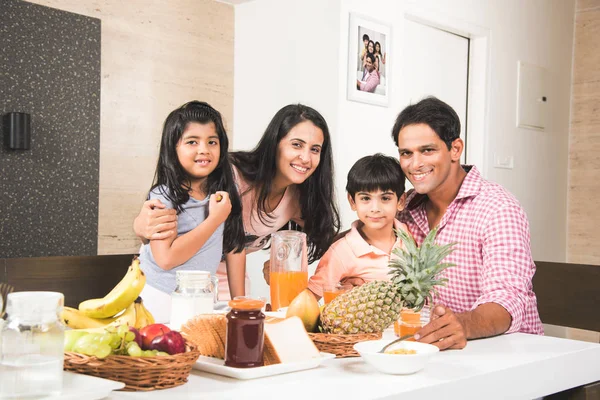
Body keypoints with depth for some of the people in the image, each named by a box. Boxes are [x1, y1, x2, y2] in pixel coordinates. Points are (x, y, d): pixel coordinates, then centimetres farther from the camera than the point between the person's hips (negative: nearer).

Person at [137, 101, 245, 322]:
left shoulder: (225, 195, -2)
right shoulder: (164, 196, -16)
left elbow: (234, 247, 4)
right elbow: (166, 258, -25)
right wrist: (214, 219, -24)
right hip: (161, 299, -4)